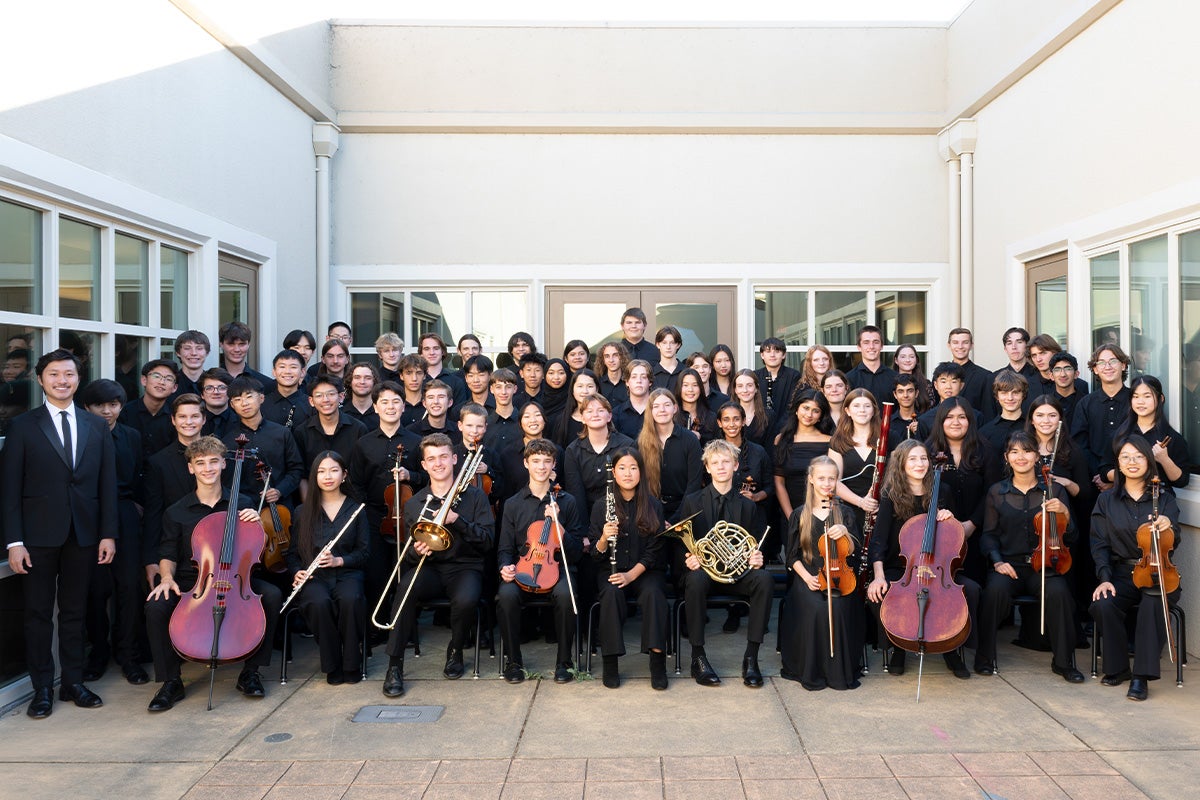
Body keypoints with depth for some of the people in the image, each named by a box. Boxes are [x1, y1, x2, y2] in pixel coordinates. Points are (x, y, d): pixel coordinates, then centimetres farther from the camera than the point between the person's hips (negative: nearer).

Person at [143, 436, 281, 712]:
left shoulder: (243, 504, 6)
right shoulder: (176, 513, 6)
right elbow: (168, 555, 10)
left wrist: (257, 525, -9)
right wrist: (167, 577, -11)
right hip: (190, 582, 0)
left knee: (272, 594, -28)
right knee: (156, 607, -30)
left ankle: (251, 671, -11)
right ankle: (171, 681, -10)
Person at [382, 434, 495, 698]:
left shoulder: (474, 496, 4)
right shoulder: (414, 504, 11)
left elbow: (488, 541, -5)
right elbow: (408, 554, 12)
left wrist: (457, 520, -18)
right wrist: (416, 552, -13)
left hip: (464, 567, -2)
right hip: (428, 568, 2)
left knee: (466, 599, -35)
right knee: (406, 586, -32)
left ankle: (455, 650, -2)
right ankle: (394, 664, -20)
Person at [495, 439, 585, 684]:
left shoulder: (567, 502, 7)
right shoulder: (513, 504, 10)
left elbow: (576, 551, 4)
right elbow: (505, 548, 10)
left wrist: (557, 523, -11)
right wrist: (506, 566, -12)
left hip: (557, 566, -1)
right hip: (522, 565, 1)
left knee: (564, 594, -35)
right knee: (506, 595, -32)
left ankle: (564, 661, -14)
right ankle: (513, 660, -9)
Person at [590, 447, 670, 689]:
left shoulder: (653, 506, 3)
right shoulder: (601, 506, 3)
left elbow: (654, 551, -1)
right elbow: (595, 555, 2)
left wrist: (631, 575, -15)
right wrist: (604, 538, -21)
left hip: (645, 570, 0)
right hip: (611, 570, 0)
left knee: (653, 592, -32)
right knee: (611, 593, -32)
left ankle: (658, 661, -23)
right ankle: (609, 662, -19)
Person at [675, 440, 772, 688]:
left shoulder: (747, 506, 10)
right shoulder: (692, 502, 4)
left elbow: (755, 547, 13)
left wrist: (757, 559, -10)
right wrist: (688, 560, -19)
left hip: (737, 572, 2)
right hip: (702, 569, -2)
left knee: (765, 579, -28)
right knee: (696, 579, -37)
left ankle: (751, 656, -19)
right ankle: (698, 656, -23)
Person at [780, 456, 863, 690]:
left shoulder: (843, 512, 9)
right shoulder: (799, 515, 6)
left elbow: (852, 550, 7)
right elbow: (793, 556, 7)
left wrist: (845, 532, -12)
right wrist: (806, 576, -9)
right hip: (808, 577, -1)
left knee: (839, 607, -30)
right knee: (816, 608, -30)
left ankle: (841, 671, -9)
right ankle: (812, 672, -11)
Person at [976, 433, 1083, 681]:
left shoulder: (1054, 490, 7)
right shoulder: (996, 492, 8)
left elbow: (1070, 539, 7)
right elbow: (989, 535, 7)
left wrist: (1064, 513, -12)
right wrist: (997, 560, -11)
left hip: (1044, 564, 0)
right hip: (1009, 565, 0)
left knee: (1058, 592, -32)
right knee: (995, 589, -32)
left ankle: (1064, 662, -11)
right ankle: (985, 657, -14)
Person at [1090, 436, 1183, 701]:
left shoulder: (1164, 498, 7)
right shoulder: (1106, 501, 8)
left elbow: (1173, 542, -5)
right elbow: (1100, 544, 2)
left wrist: (1168, 526, -29)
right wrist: (1104, 578, -13)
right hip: (1121, 575, 1)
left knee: (1152, 603, -35)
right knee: (1102, 605, -30)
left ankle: (1141, 676, -25)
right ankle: (1118, 667, -8)